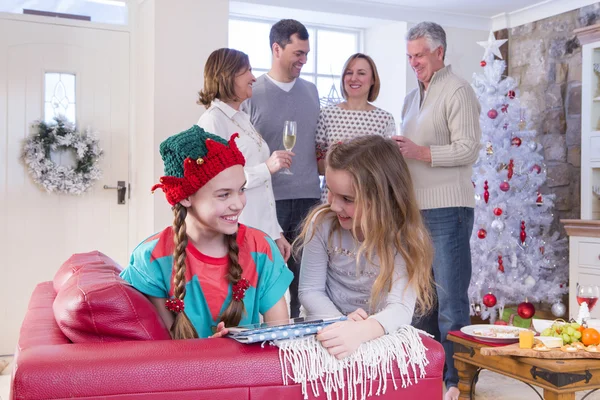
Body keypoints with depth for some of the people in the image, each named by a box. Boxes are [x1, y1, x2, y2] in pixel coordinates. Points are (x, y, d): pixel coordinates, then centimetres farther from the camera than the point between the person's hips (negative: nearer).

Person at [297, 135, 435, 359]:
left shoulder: (406, 236, -17)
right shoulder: (322, 224, -12)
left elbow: (401, 308, -26)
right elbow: (310, 290, -5)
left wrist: (361, 331, -44)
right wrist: (340, 324, -22)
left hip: (383, 337, -1)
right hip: (331, 332, 2)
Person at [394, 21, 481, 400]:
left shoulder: (457, 91, -5)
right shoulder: (412, 97, 19)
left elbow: (468, 149, -14)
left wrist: (420, 152, -21)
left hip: (447, 210, -8)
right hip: (416, 209, 8)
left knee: (450, 300, -3)